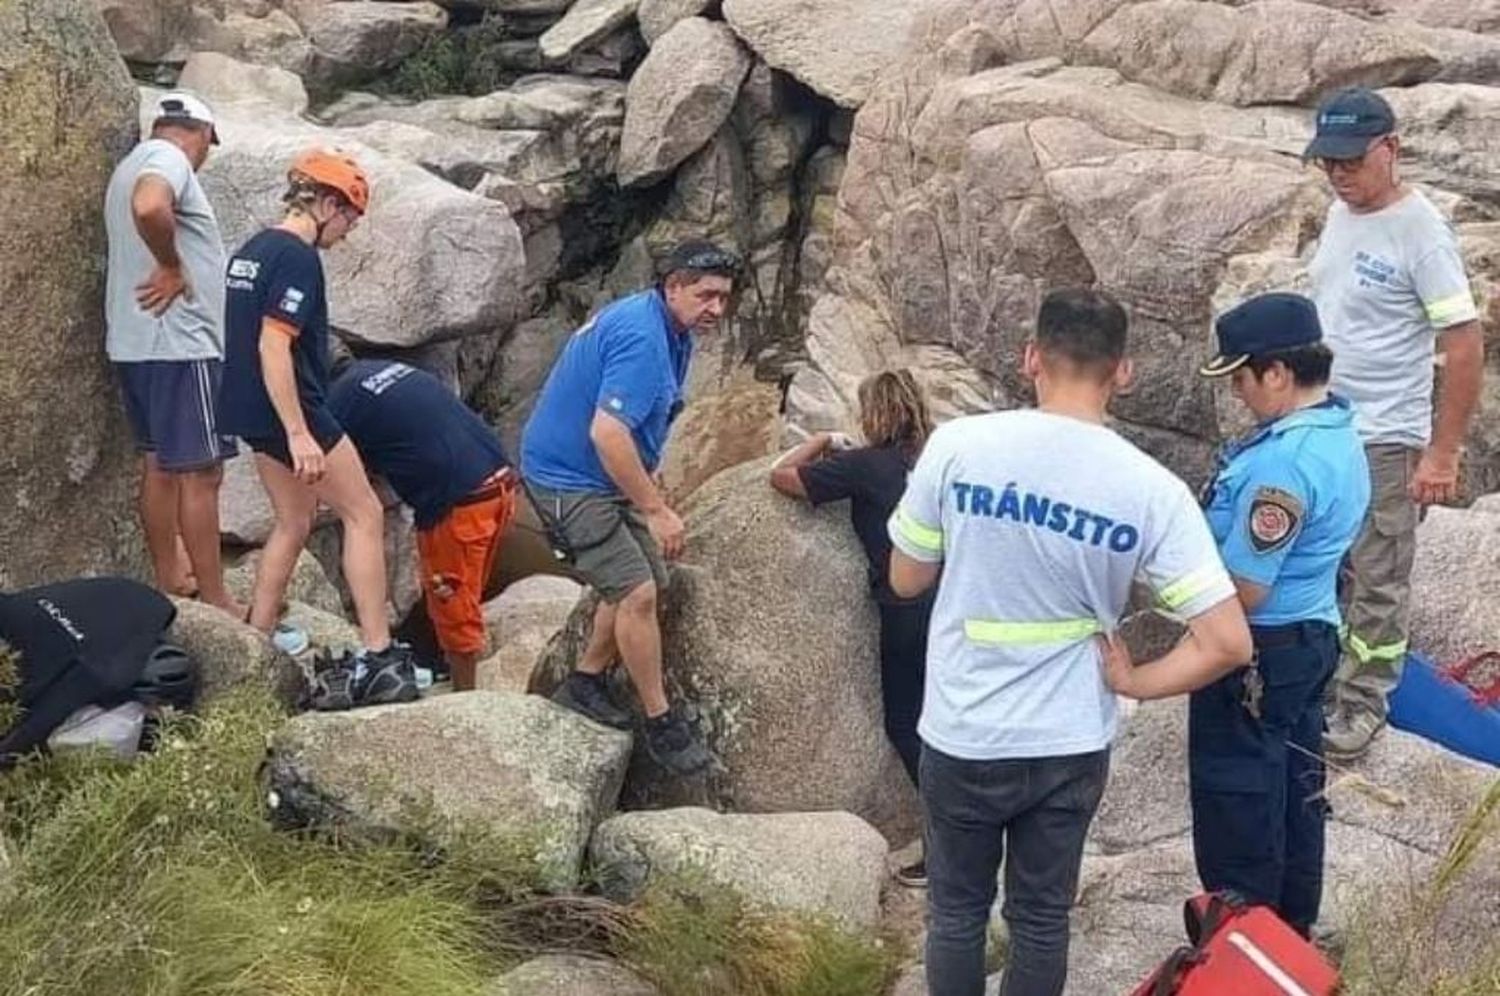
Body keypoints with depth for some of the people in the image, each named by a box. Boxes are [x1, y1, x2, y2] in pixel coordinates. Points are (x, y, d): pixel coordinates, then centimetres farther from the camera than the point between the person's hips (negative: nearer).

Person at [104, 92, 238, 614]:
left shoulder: (134, 164, 19)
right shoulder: (168, 159, -12)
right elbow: (150, 207, -33)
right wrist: (172, 267, -21)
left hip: (135, 344, 10)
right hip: (178, 343, -10)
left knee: (160, 466, 17)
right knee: (200, 473, -6)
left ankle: (169, 576, 26)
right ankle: (214, 601, -3)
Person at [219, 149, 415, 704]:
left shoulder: (251, 251, 13)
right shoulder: (298, 258, -16)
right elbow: (274, 346, -24)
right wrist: (300, 434, -27)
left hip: (251, 414, 9)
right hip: (290, 411, -9)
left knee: (294, 523, 18)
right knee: (365, 514, -1)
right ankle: (378, 659, -4)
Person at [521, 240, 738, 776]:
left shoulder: (672, 332, 7)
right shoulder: (641, 338, -26)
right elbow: (606, 433, -33)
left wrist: (650, 495, 22)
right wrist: (657, 510, -27)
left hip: (607, 476, 10)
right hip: (568, 477, -10)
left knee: (643, 584, 11)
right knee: (636, 592, -13)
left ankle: (585, 682, 27)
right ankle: (661, 723, -2)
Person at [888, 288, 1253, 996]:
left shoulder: (958, 445, -14)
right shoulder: (1150, 489, -13)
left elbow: (905, 581, 0)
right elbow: (1228, 643, -16)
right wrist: (1134, 682, -1)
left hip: (963, 739, 0)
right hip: (1071, 747, 1)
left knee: (957, 911, 19)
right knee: (1042, 917, 18)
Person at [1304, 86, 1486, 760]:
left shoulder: (1420, 233, -19)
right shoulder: (1339, 213, 5)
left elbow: (1464, 346, -19)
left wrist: (1443, 453, -18)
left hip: (1384, 440, -7)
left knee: (1378, 580, 5)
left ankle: (1362, 706, 17)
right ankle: (1319, 683, 31)